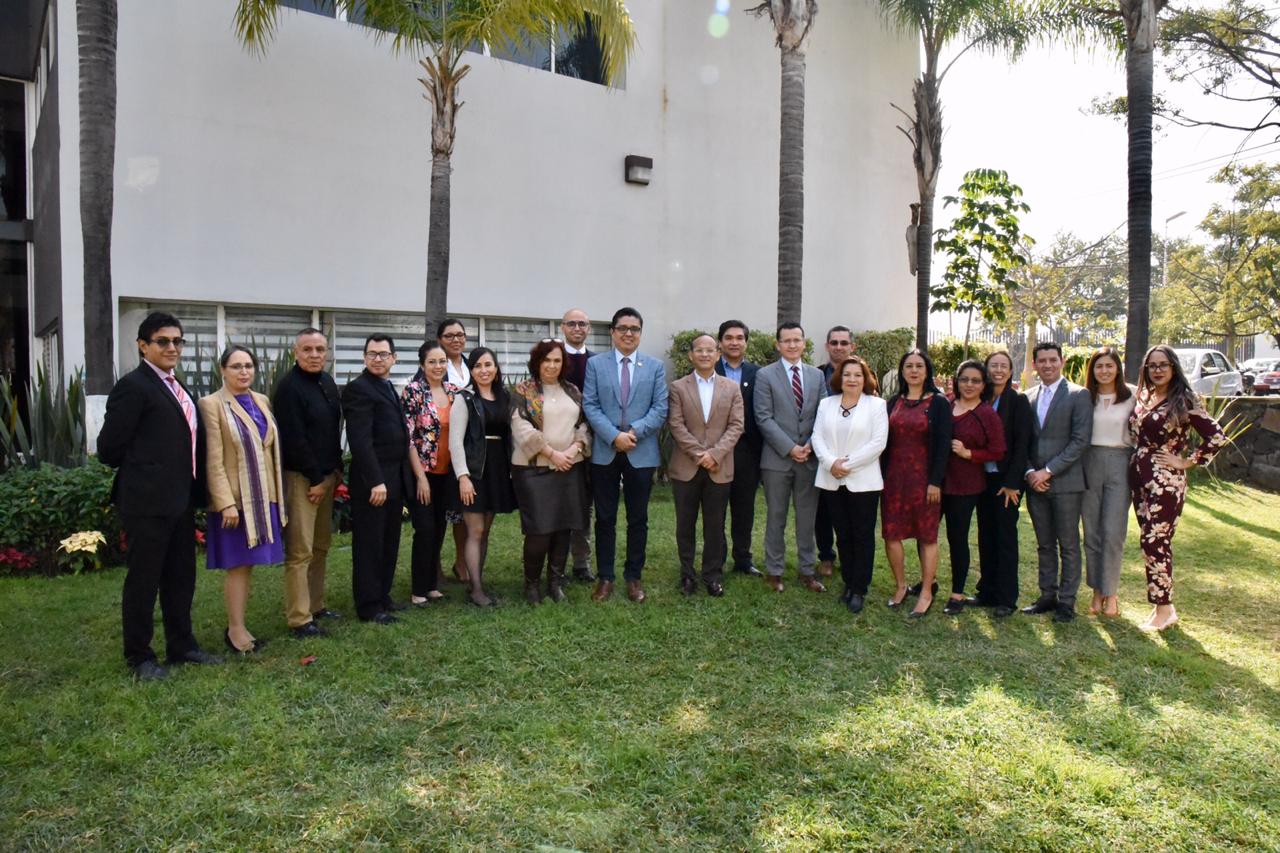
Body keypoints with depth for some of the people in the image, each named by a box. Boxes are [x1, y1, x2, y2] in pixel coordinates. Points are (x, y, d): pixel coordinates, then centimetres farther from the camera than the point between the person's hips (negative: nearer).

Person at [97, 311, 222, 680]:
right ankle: (139, 656, 16)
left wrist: (192, 486, 10)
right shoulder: (133, 386, -12)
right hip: (147, 500, -8)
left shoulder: (176, 387, 14)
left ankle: (181, 645, 28)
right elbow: (110, 447, -14)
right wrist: (143, 469, 0)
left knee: (181, 576, 16)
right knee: (143, 579, 4)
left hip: (180, 498, 8)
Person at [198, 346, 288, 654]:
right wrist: (226, 502, -17)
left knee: (248, 563, 11)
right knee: (238, 565, 2)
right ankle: (236, 630, 13)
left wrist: (278, 494, 10)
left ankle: (237, 625, 21)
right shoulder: (212, 404, -8)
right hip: (236, 498, -6)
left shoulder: (262, 401, 9)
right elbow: (214, 460, -12)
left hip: (264, 496, 6)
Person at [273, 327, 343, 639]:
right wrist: (315, 479, -14)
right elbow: (294, 438, -17)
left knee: (321, 546, 13)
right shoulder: (289, 386, -13)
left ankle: (316, 605, 24)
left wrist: (337, 470, 12)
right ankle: (299, 619, 0)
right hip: (301, 478, -8)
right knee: (300, 551, -5)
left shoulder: (327, 382, 12)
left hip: (327, 475, 8)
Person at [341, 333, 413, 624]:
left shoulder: (389, 388, 16)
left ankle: (382, 595, 27)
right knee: (369, 544, 2)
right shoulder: (358, 388, -11)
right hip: (372, 481, -8)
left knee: (389, 542, 15)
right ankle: (368, 606, 11)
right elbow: (360, 440, -18)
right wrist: (375, 481, -22)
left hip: (395, 479, 8)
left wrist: (402, 479, 10)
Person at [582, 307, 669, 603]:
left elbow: (660, 408, -1)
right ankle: (605, 578, 17)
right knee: (605, 518, 6)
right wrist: (614, 436, -15)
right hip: (604, 453, 0)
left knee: (638, 520, 7)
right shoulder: (595, 364, 4)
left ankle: (633, 577, 19)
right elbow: (590, 405, -3)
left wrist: (635, 432, -15)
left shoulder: (655, 366, 6)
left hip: (642, 453, 1)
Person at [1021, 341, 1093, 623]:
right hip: (1035, 482, 5)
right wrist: (1030, 472, -3)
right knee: (1044, 545, 12)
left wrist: (1048, 471, -14)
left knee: (1068, 545, 3)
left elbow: (1080, 440, -11)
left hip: (1065, 482, -4)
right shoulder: (1028, 397, 11)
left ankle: (1066, 600, 11)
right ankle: (1047, 595, 21)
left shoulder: (1078, 395, -4)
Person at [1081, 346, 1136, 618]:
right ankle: (1097, 591, 17)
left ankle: (1111, 593, 9)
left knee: (1113, 532, -4)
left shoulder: (1132, 396, 0)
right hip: (1090, 463, 2)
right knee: (1091, 532, 6)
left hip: (1120, 464, -2)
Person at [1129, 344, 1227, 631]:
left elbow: (1217, 437, -11)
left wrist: (1187, 461, -9)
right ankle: (1162, 604, 20)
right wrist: (1136, 462, 9)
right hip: (1139, 478, 6)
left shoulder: (1185, 400, -9)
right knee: (1153, 542, 11)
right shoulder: (1142, 397, 10)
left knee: (1155, 543, -6)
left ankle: (1164, 609, 6)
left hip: (1165, 481, -6)